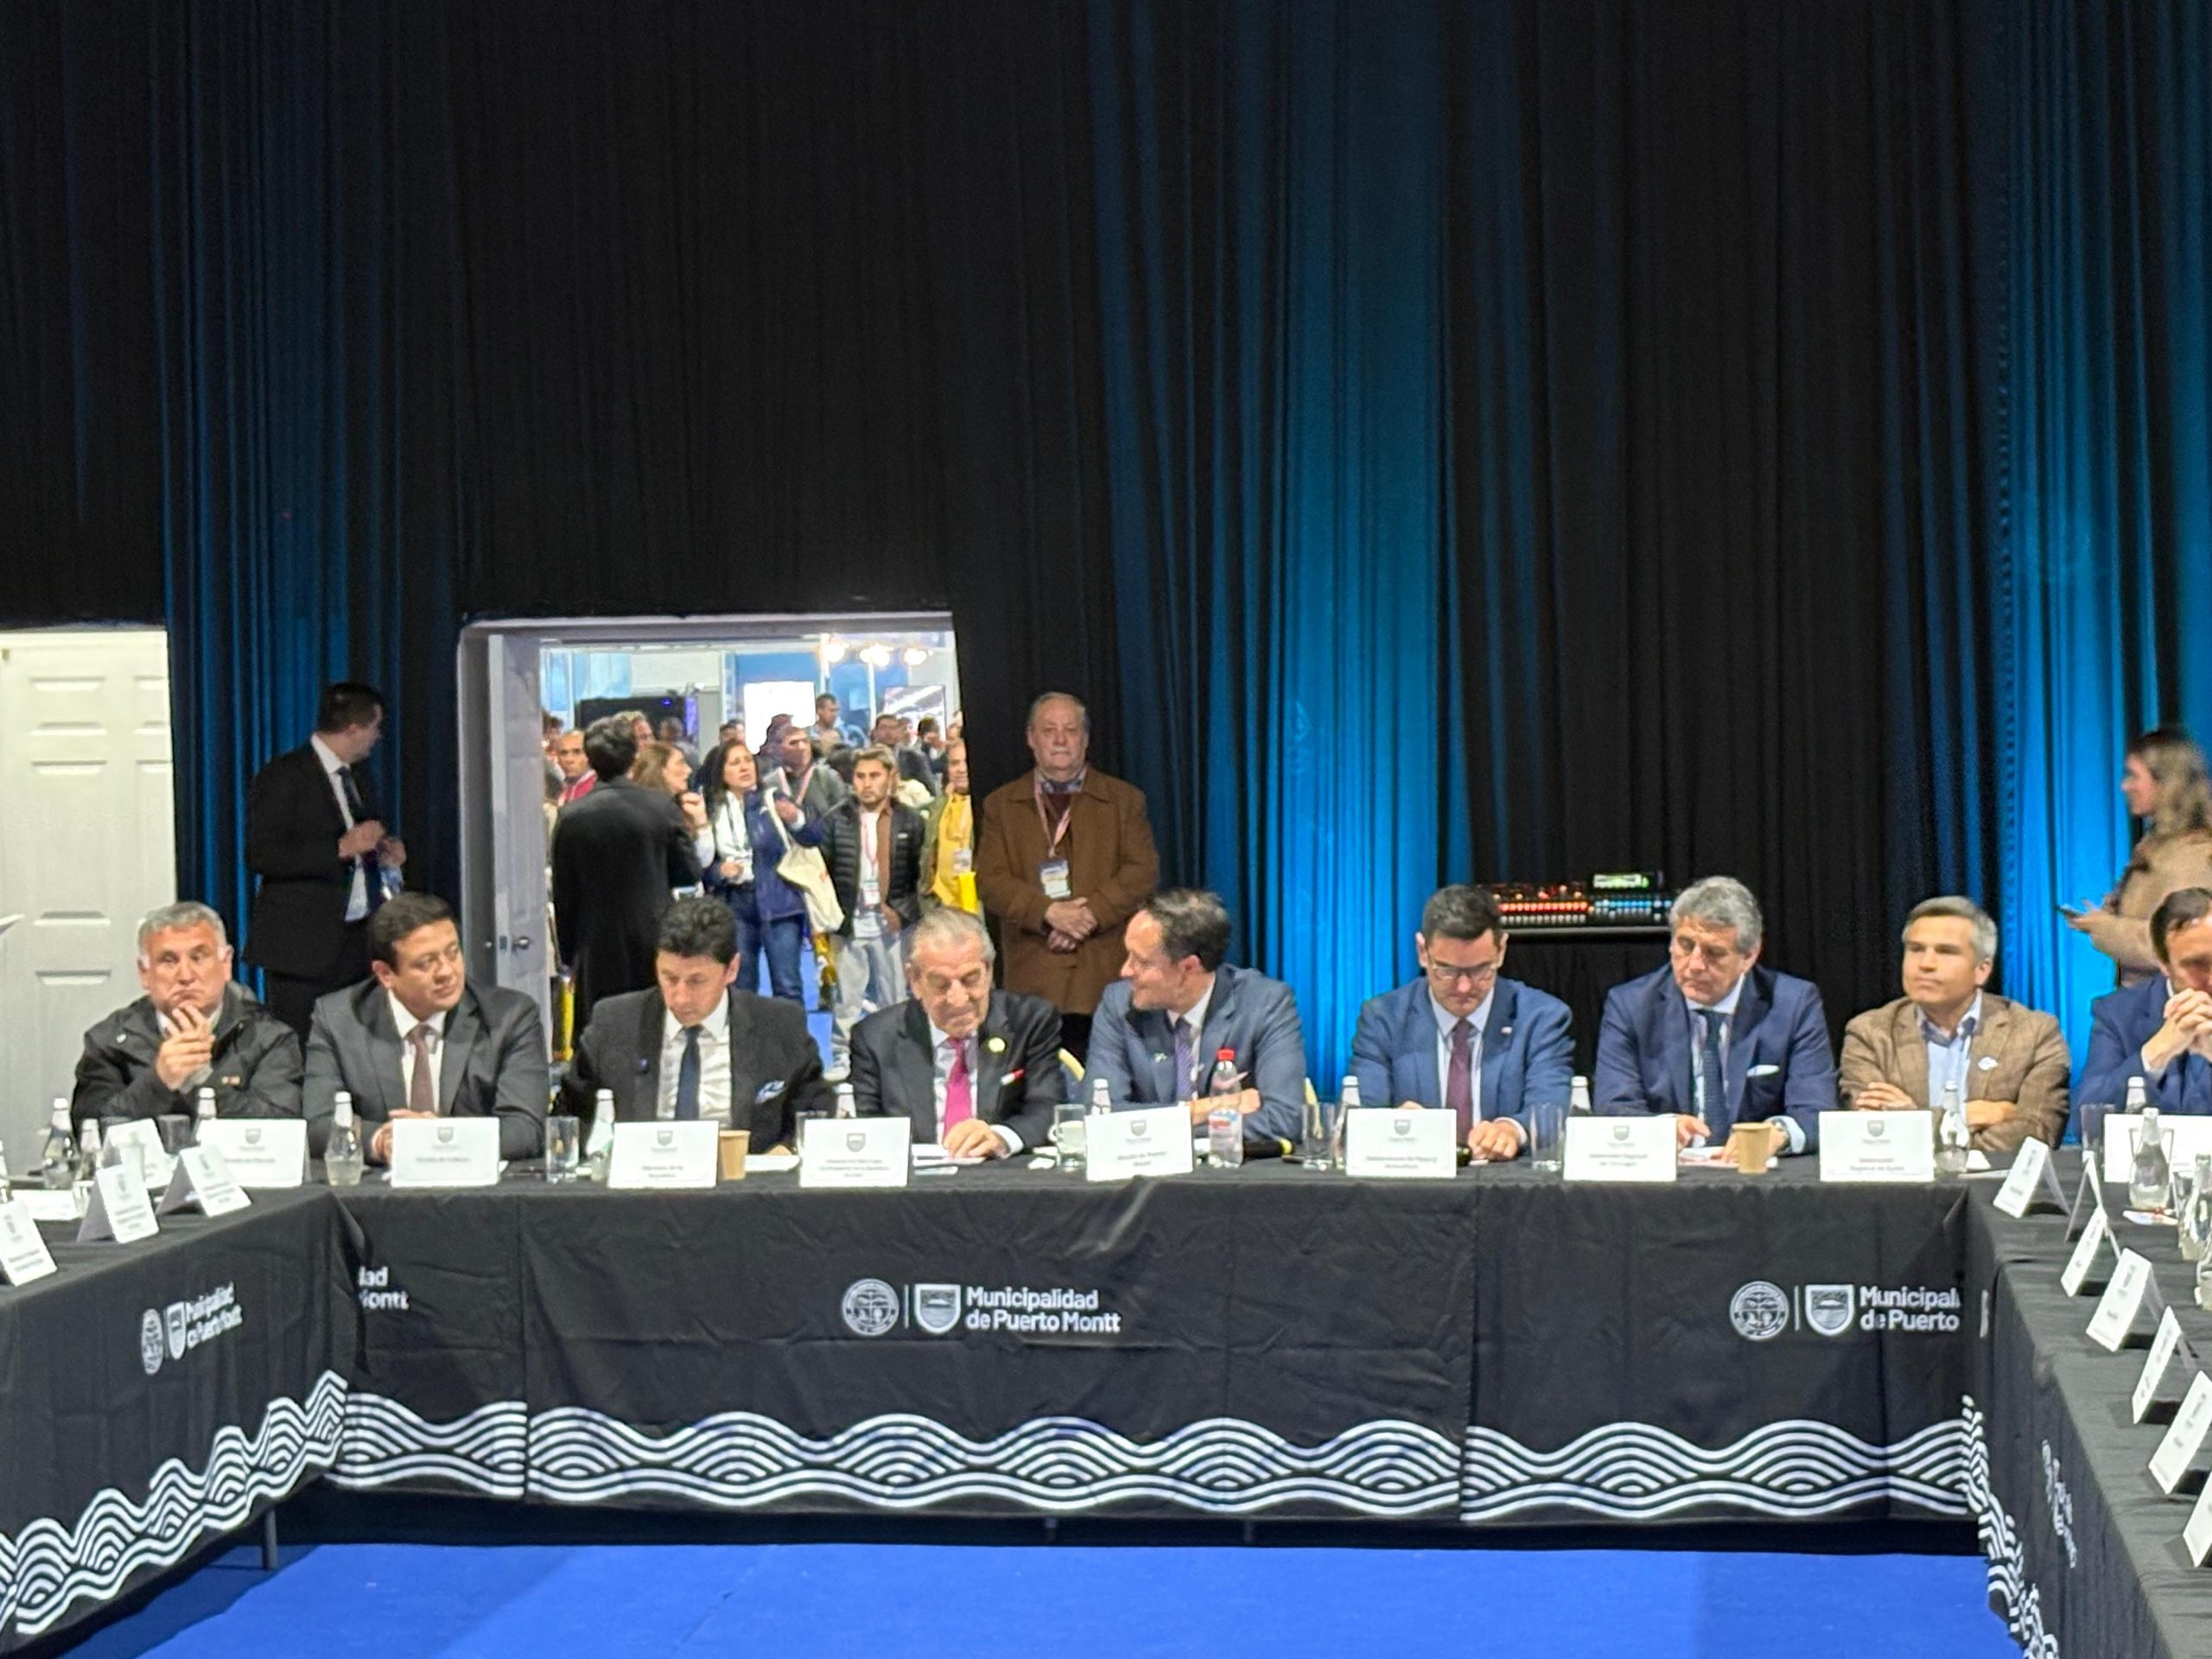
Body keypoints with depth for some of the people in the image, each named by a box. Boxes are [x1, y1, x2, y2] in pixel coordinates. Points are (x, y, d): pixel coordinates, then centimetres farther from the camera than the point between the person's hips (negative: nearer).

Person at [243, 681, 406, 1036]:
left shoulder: (358, 779, 18)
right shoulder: (282, 777, -7)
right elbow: (260, 856, -17)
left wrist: (386, 853, 9)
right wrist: (341, 847, -22)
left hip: (359, 942, 7)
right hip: (303, 945, -7)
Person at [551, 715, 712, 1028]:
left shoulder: (571, 817, -5)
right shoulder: (663, 807, -6)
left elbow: (563, 897, 1)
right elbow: (689, 873, 2)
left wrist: (569, 954, 11)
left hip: (598, 955, -1)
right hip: (656, 943, 1)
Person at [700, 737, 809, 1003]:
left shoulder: (771, 802, -2)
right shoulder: (712, 811, 4)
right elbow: (703, 866, 8)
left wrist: (796, 819, -31)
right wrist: (720, 871, -13)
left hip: (778, 901, -3)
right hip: (734, 905, 3)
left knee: (787, 987, -6)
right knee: (740, 989, 8)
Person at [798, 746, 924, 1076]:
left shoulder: (910, 821, 2)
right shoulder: (836, 819, 2)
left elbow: (921, 873, 2)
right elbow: (819, 867, -5)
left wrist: (902, 910, -4)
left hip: (891, 922, 0)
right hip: (849, 921, 0)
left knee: (894, 996, 6)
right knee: (846, 998, 4)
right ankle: (842, 1058, 12)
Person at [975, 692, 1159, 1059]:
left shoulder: (1124, 800, 13)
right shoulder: (1001, 805, 14)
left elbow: (1143, 872, 3)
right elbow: (989, 879, 4)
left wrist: (1091, 913, -11)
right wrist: (1048, 912, -12)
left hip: (1107, 976, 0)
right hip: (1032, 978, 0)